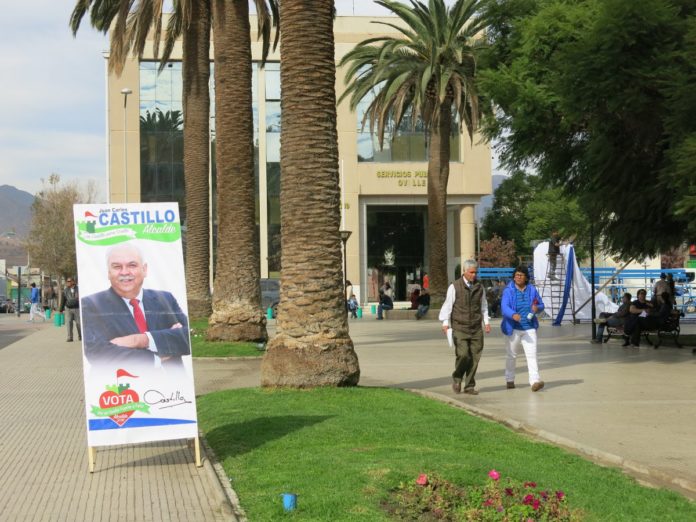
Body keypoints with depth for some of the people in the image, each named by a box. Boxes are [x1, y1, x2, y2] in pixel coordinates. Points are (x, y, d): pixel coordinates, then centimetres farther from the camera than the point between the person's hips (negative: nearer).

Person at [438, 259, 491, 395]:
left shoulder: (479, 287, 10)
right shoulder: (454, 287, -1)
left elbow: (483, 306, 18)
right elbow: (448, 305, -1)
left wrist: (486, 321, 8)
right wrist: (445, 323, -8)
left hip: (476, 328, 4)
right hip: (459, 327, -4)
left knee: (475, 357, -1)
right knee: (463, 355, -15)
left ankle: (469, 386, 9)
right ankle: (457, 378, 11)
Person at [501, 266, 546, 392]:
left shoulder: (532, 290, 7)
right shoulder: (508, 291, -5)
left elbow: (541, 304, 17)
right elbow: (504, 307, -19)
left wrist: (537, 308, -9)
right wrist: (513, 315, -39)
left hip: (529, 328, 2)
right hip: (513, 328, -2)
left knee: (531, 354, -11)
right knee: (511, 355, 12)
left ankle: (535, 381, -19)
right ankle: (509, 380, 30)